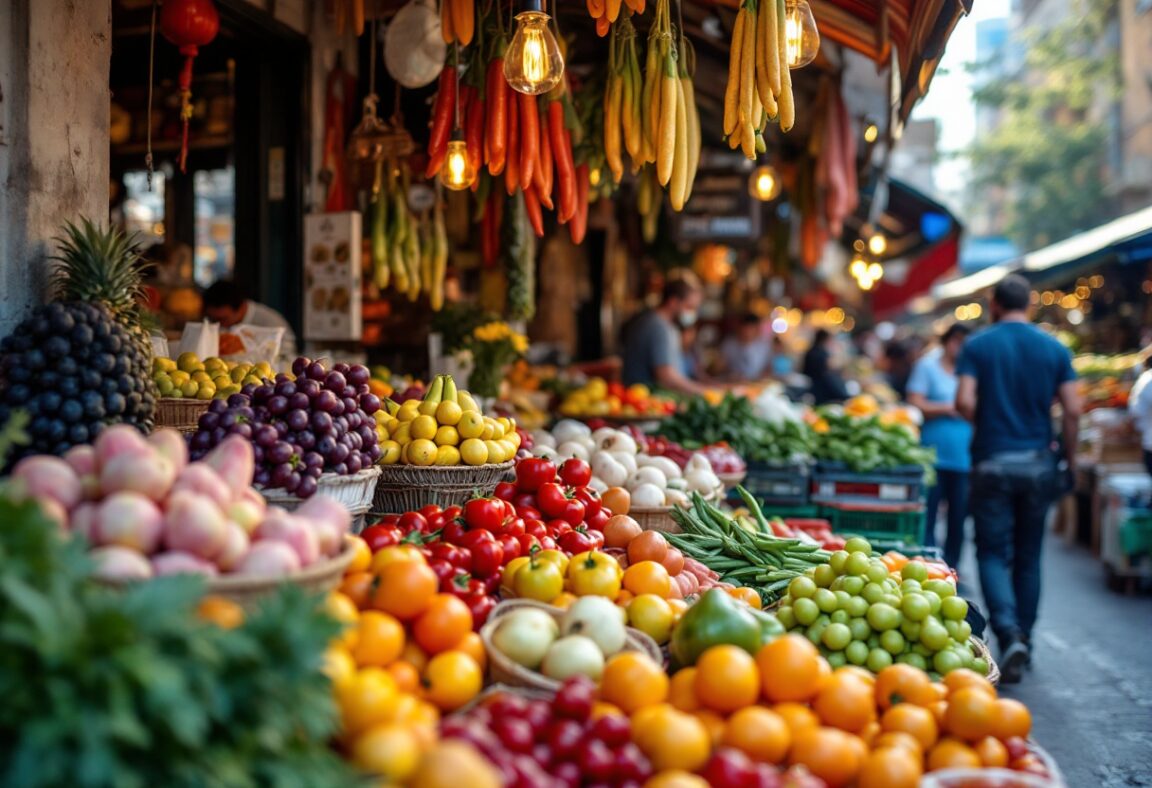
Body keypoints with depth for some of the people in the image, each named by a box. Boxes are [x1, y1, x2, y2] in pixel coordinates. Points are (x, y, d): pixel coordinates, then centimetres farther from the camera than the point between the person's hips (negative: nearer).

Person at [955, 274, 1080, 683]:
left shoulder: (977, 346, -3)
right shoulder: (1054, 349, 3)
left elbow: (964, 401, -14)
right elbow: (1072, 410, -3)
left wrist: (986, 424, 6)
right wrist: (1070, 458, 8)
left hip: (992, 462, -2)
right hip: (1038, 464, 3)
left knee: (994, 553, 1)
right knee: (1028, 557, 13)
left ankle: (1009, 634, -19)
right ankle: (1024, 642, 21)